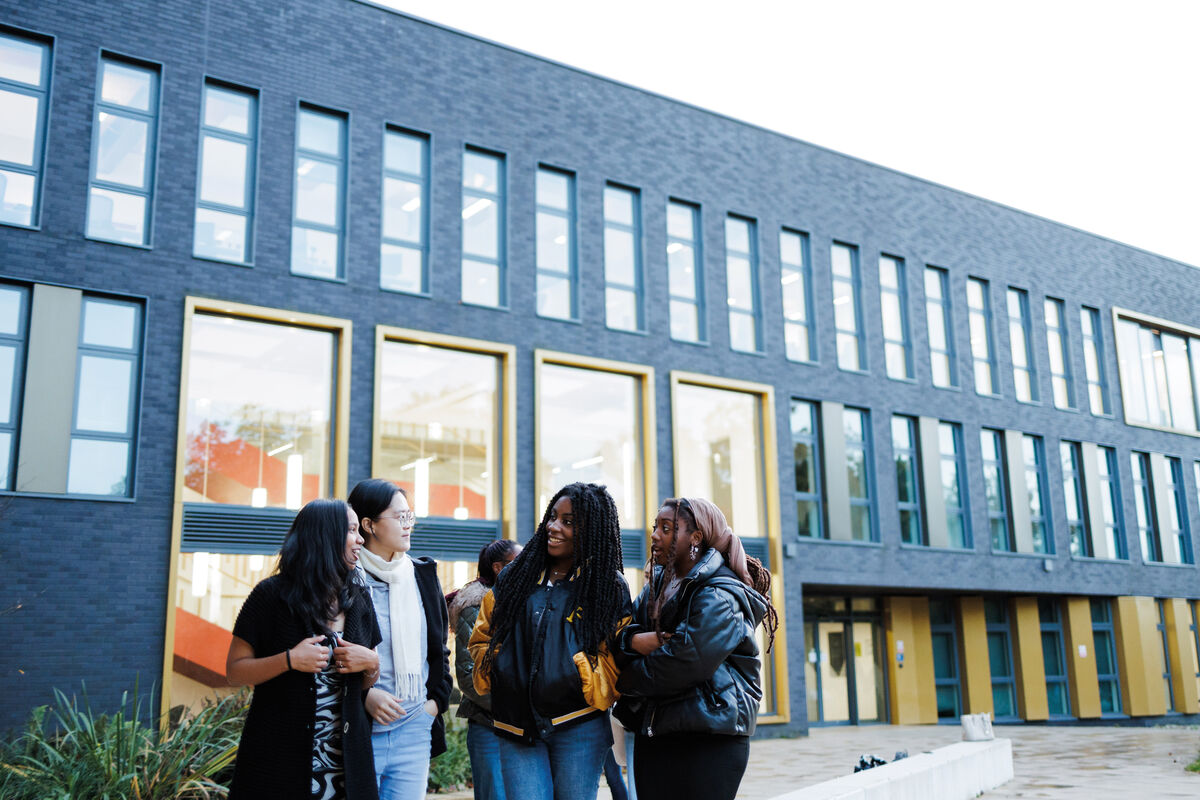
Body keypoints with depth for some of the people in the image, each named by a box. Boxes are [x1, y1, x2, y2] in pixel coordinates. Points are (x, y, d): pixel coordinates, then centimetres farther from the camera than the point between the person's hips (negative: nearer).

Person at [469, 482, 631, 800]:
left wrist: (576, 675, -15)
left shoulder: (609, 587, 2)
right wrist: (494, 672, 2)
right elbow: (482, 638, 18)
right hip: (517, 728, 2)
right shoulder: (517, 577, 10)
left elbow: (617, 657, -1)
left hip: (578, 728, -2)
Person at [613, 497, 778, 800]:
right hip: (652, 733, 8)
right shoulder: (657, 585, 14)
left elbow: (685, 664, -20)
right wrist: (633, 641, -13)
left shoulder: (719, 596, -13)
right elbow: (620, 631, 11)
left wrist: (625, 681, -7)